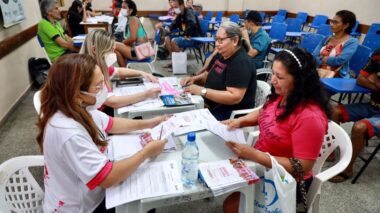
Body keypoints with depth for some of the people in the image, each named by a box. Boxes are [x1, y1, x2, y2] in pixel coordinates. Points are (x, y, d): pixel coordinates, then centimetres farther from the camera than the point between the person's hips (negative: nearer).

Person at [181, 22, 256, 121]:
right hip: (213, 107, 9)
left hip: (231, 115, -8)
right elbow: (209, 75, 23)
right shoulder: (221, 55, 8)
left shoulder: (241, 63, -21)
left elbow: (235, 97, -29)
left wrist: (202, 91, -28)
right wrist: (194, 79, 2)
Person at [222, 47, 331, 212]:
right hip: (261, 164, 8)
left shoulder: (309, 117, -29)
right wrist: (240, 121, -3)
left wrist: (254, 155, -30)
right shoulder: (282, 96, -6)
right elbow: (263, 112, 16)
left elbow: (301, 167, -26)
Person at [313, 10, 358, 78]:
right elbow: (314, 56, 3)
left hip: (337, 77, -5)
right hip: (318, 72, 5)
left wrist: (321, 59, 0)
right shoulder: (326, 39, 15)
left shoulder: (352, 42, 0)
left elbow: (340, 60, -14)